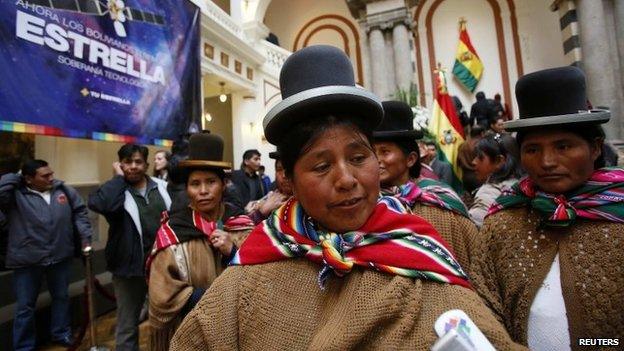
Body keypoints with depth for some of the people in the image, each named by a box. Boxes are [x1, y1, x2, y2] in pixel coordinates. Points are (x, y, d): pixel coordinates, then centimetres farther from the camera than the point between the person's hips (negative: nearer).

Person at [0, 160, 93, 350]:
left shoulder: (64, 190, -1)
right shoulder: (16, 195, -9)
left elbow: (80, 212, 5)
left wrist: (85, 236, -3)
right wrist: (16, 176, -15)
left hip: (60, 257, 3)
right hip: (27, 261, -3)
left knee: (61, 297, 19)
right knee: (25, 306, 11)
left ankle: (61, 333, 39)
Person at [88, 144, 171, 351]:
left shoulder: (161, 187, 1)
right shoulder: (116, 191, -9)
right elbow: (97, 203, -33)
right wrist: (119, 177, -20)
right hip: (130, 267, -3)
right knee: (128, 325, 14)